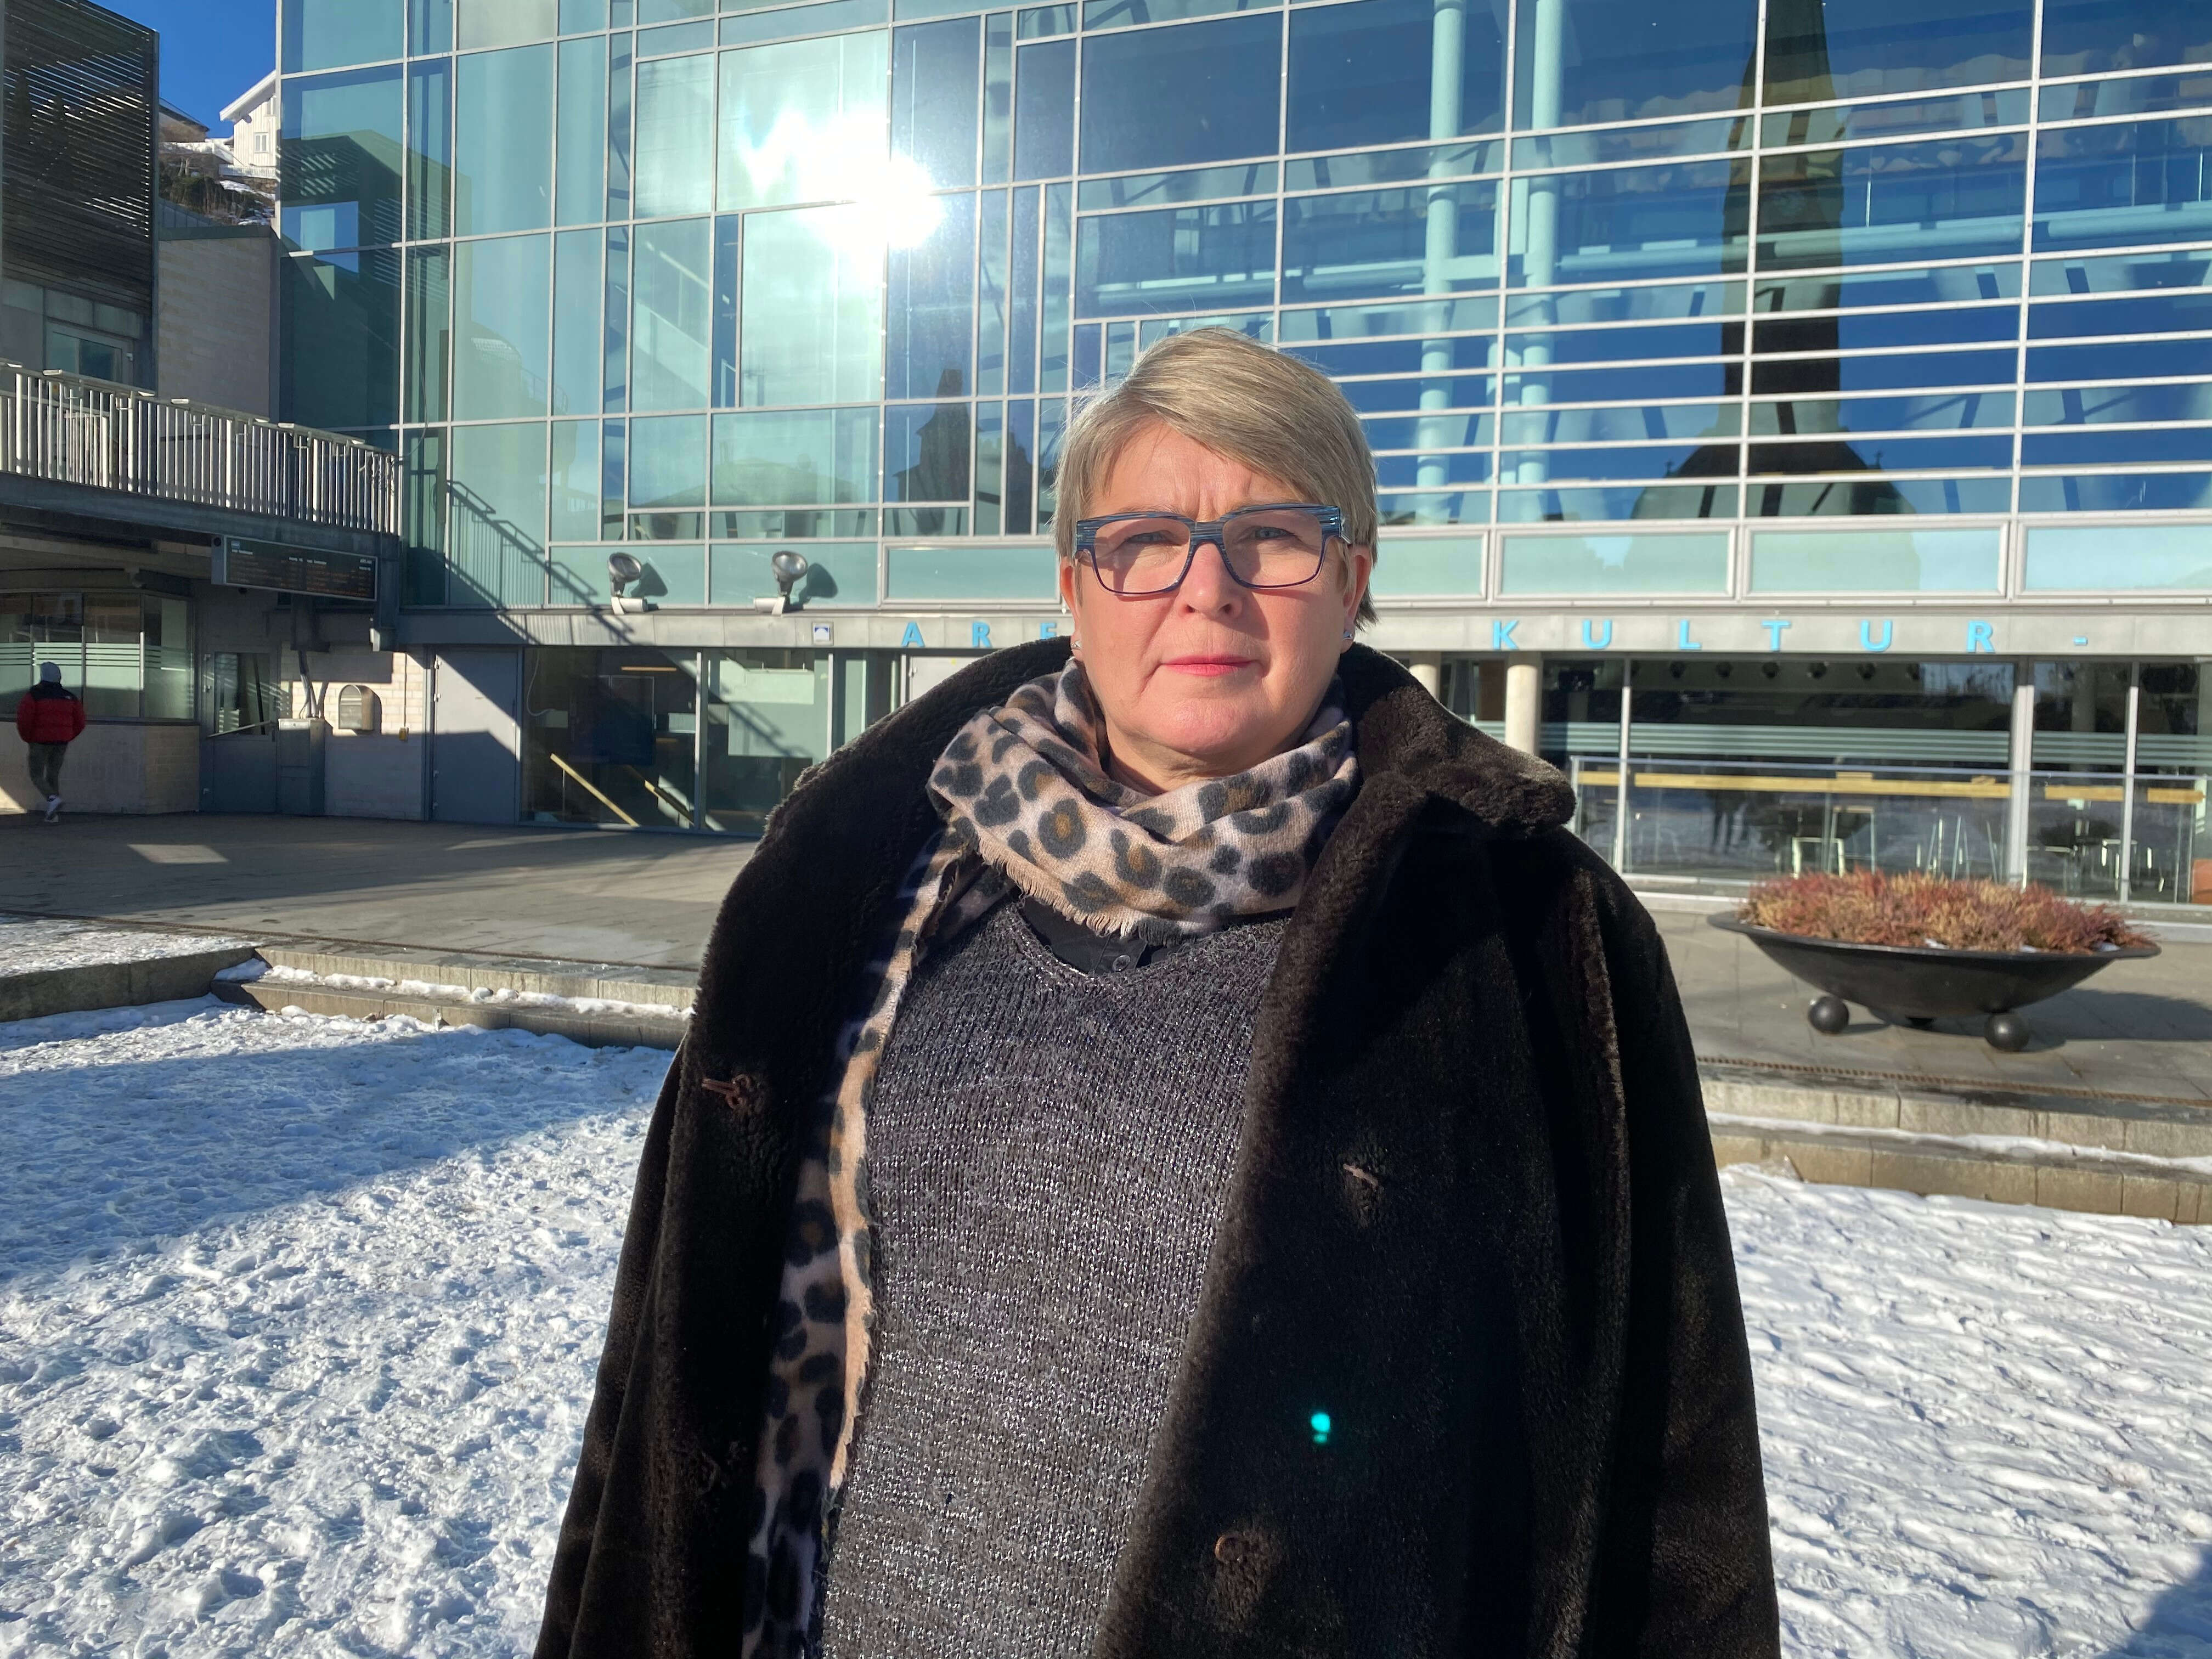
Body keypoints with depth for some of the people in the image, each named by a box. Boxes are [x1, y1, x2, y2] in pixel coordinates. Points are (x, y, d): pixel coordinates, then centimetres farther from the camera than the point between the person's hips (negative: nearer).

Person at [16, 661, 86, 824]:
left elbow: (23, 718, -15)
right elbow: (79, 723, 6)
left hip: (41, 741, -4)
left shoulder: (34, 694, -7)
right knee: (53, 775, 13)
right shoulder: (69, 696, 7)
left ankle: (53, 799, -23)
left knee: (37, 775, 4)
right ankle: (53, 814, 7)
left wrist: (27, 738, 2)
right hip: (62, 741, 4)